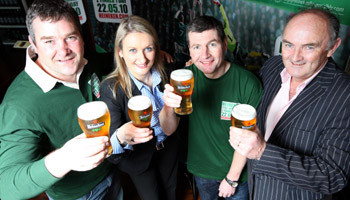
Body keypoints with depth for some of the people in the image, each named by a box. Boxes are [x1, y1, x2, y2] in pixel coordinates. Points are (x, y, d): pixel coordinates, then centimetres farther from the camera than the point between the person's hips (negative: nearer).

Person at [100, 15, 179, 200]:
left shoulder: (164, 74, -14)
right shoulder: (111, 88, -27)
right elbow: (110, 142, -31)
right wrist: (122, 136, -52)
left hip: (168, 149, 4)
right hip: (139, 158, -4)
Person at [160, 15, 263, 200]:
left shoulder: (248, 83, -24)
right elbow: (169, 130, -15)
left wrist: (232, 178, -10)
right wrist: (168, 107, -36)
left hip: (237, 172, -3)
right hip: (201, 169, 3)